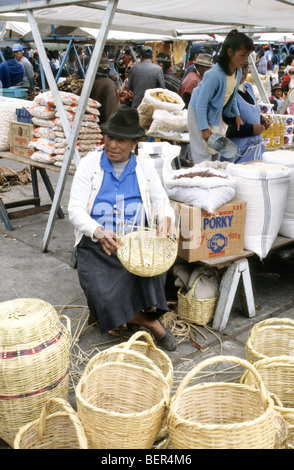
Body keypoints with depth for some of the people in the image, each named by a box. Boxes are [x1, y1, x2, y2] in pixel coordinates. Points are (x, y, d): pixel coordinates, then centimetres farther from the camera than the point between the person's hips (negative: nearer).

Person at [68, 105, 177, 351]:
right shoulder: (90, 164, 4)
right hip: (96, 245, -1)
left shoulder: (145, 167, 11)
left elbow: (163, 203, 7)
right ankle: (152, 324, -9)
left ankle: (135, 318, -8)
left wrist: (165, 219, -21)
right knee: (104, 293, -26)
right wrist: (99, 232, -27)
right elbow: (75, 209, -5)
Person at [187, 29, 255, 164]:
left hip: (217, 112, 8)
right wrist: (204, 129, -27)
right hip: (199, 112, -8)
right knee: (203, 152, -6)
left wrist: (236, 115, 6)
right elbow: (201, 102, -29)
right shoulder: (215, 74, -34)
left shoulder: (238, 71, -9)